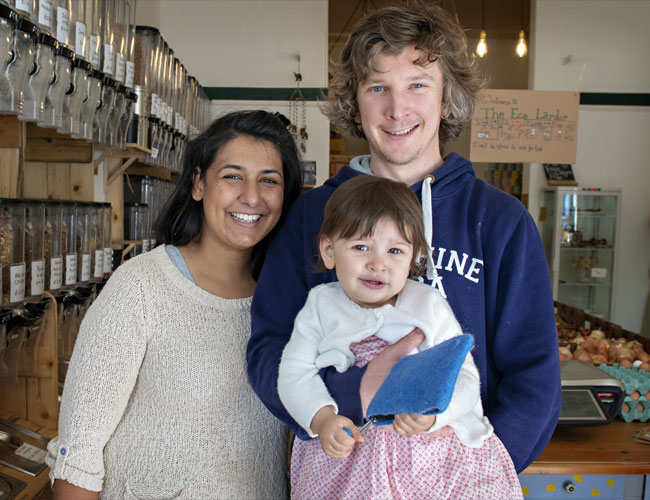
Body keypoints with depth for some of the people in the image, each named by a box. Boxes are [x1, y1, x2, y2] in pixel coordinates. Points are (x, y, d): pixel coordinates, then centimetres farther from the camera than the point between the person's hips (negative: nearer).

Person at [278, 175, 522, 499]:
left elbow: (463, 376, -3)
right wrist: (322, 419, -17)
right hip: (345, 449, 0)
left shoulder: (429, 305, 2)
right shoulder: (321, 306, 5)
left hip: (429, 444, 1)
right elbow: (294, 371, 0)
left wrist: (432, 413, -22)